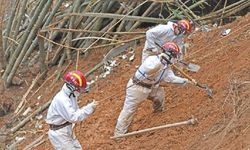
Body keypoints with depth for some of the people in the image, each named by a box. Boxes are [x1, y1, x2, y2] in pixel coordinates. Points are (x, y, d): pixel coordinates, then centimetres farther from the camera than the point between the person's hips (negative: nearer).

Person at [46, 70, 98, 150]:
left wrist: (90, 107, -6)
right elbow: (73, 117, -30)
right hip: (59, 134, -10)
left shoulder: (71, 95, 4)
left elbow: (76, 112, 12)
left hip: (68, 132, 10)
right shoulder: (61, 99, -27)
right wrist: (90, 107, -27)